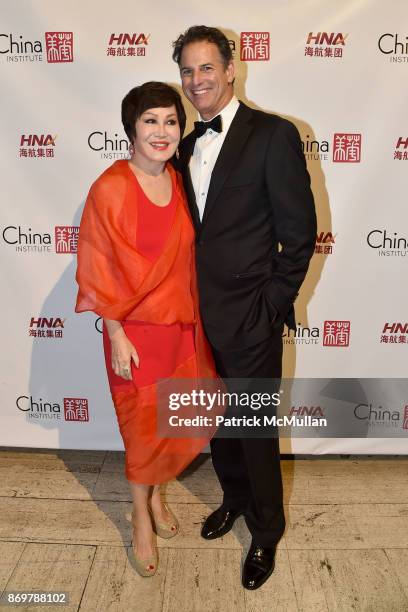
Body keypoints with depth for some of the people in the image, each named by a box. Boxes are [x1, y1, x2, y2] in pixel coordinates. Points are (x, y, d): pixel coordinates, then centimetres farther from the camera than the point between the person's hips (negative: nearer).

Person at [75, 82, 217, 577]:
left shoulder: (178, 181, 3)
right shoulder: (110, 188, -14)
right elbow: (98, 271, -13)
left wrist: (194, 316, 10)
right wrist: (116, 337, -13)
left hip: (183, 324, 6)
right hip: (137, 330, -5)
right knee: (144, 425, 10)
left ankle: (156, 495, 44)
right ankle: (141, 519, 35)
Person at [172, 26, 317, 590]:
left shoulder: (274, 135, -10)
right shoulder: (188, 145, 11)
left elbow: (299, 231, -11)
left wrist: (273, 305, -10)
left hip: (250, 318, -6)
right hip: (200, 316, 6)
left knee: (256, 431, 8)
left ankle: (266, 532, 32)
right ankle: (234, 498, 46)